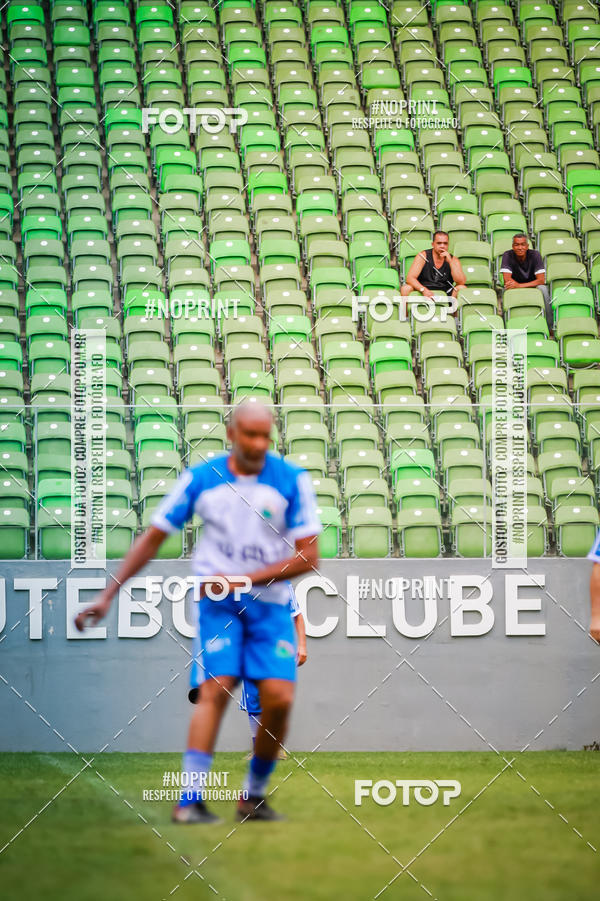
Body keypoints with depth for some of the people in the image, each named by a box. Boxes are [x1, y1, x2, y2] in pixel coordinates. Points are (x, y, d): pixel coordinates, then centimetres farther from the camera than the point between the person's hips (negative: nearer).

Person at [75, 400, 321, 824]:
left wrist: (243, 579, -15)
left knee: (279, 697, -12)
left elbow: (308, 556, -7)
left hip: (271, 605, 1)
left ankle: (254, 797, 8)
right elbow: (152, 538, 5)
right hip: (218, 602, -1)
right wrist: (108, 595, 1)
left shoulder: (292, 481, -5)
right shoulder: (200, 479, -2)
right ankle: (189, 800, -21)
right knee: (216, 687, -19)